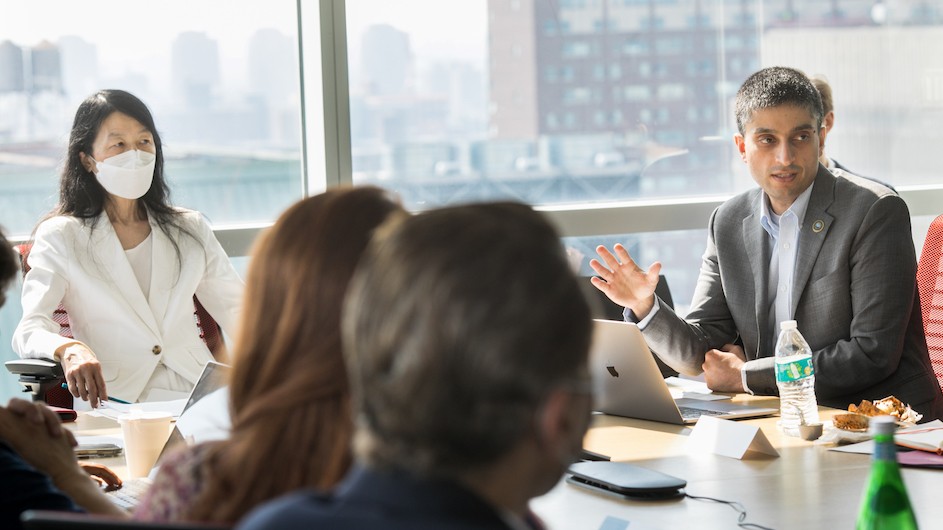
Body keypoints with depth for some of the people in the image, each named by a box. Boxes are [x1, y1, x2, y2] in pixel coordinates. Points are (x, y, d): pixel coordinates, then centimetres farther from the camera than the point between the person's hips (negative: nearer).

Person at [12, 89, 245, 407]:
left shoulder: (190, 230, 21)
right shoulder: (59, 238, 9)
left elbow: (237, 311, 16)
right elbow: (31, 329, -4)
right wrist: (68, 349, -29)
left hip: (198, 396, 2)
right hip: (114, 405, -2)